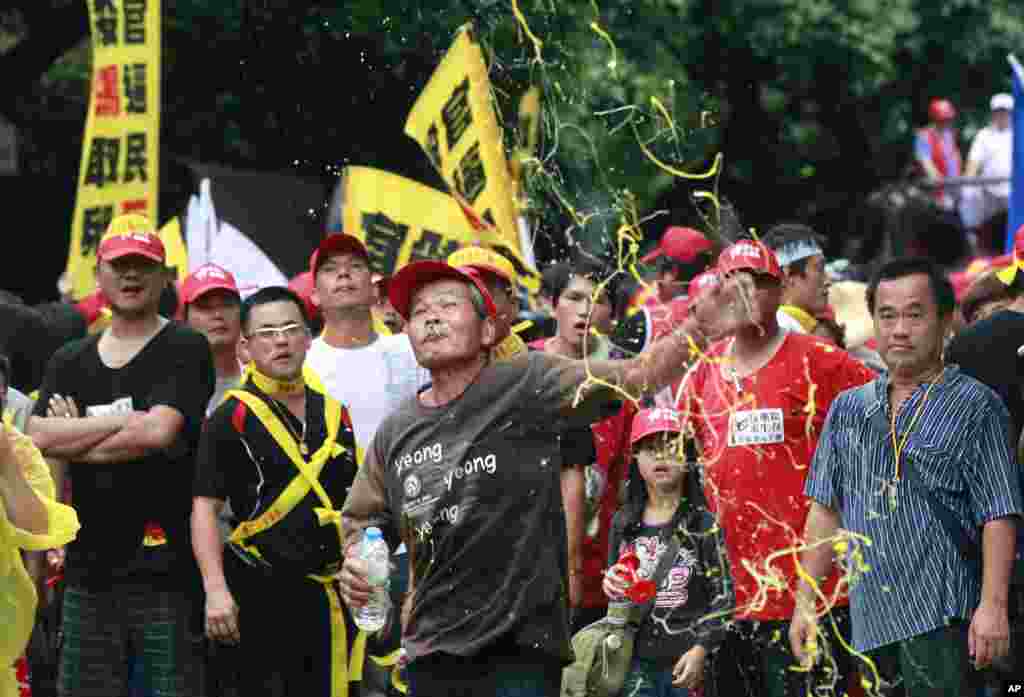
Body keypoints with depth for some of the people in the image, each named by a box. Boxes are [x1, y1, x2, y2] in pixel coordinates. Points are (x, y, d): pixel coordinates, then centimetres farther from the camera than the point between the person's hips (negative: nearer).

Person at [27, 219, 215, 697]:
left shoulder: (185, 349, 0)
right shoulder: (69, 362, 15)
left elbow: (160, 432, -15)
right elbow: (38, 438, -1)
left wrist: (75, 440, -3)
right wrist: (126, 421, -9)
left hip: (167, 570, -5)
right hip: (89, 570, 5)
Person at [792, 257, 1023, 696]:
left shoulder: (976, 407, 0)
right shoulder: (848, 409, 15)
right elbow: (826, 511, 18)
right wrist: (806, 604, 12)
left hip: (942, 614, -5)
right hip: (870, 618, 5)